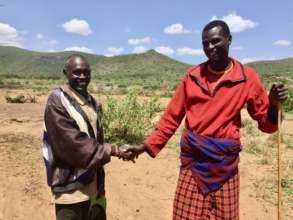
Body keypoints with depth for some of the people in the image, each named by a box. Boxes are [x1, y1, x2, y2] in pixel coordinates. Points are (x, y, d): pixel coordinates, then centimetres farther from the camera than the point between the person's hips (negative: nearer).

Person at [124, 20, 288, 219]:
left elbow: (266, 123, 3)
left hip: (224, 162, -1)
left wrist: (274, 104, -18)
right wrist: (147, 145, 1)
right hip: (193, 159, 1)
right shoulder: (192, 75, 1)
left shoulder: (247, 77, -3)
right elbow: (172, 116, 4)